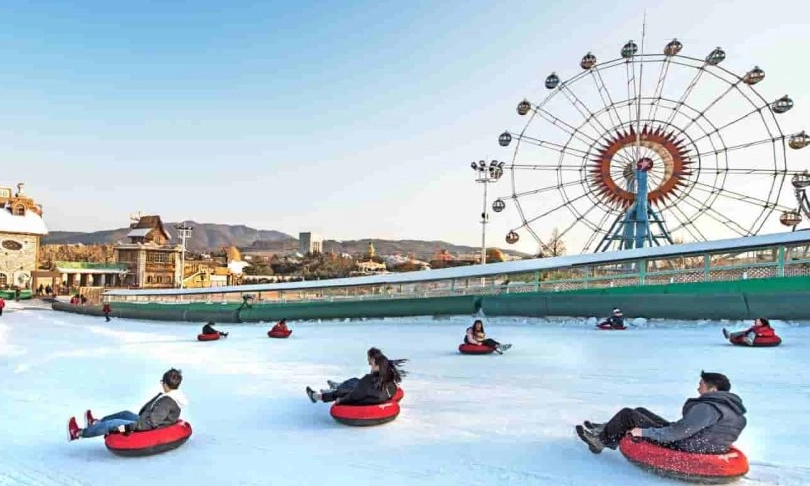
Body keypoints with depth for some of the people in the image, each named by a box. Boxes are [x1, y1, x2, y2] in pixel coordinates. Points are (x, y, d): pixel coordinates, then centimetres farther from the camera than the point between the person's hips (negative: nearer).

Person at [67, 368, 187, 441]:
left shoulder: (167, 401, -30)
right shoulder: (173, 396, -1)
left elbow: (151, 422, -33)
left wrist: (128, 427, -28)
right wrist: (140, 417, 20)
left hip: (148, 430, -9)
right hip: (148, 421, 9)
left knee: (112, 424, -2)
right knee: (126, 414, 24)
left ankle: (78, 433, 15)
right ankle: (95, 423, 44)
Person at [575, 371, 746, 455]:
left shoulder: (708, 408, -27)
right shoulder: (732, 408, 3)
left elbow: (680, 431, -30)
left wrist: (644, 432, -20)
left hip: (681, 447, -9)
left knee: (628, 414, 0)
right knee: (640, 411, 19)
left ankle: (600, 440, 19)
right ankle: (606, 432, 31)